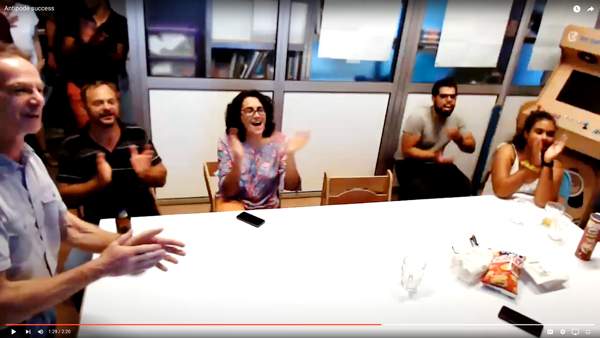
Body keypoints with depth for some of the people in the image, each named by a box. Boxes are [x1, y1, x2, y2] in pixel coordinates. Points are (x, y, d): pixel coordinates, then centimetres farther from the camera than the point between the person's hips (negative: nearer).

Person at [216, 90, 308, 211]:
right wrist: (237, 159, -34)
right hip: (234, 202, -3)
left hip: (268, 207, 3)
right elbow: (228, 192, -17)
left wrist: (290, 155, -29)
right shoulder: (228, 143, -13)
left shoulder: (279, 141, -9)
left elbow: (291, 186, -12)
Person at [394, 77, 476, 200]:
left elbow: (471, 147, 1)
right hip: (410, 164, -5)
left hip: (436, 164, 6)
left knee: (464, 187, -14)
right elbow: (407, 151, -22)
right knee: (422, 193, -32)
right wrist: (433, 156, -36)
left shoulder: (456, 119, -2)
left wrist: (459, 139, -22)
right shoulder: (418, 117, -21)